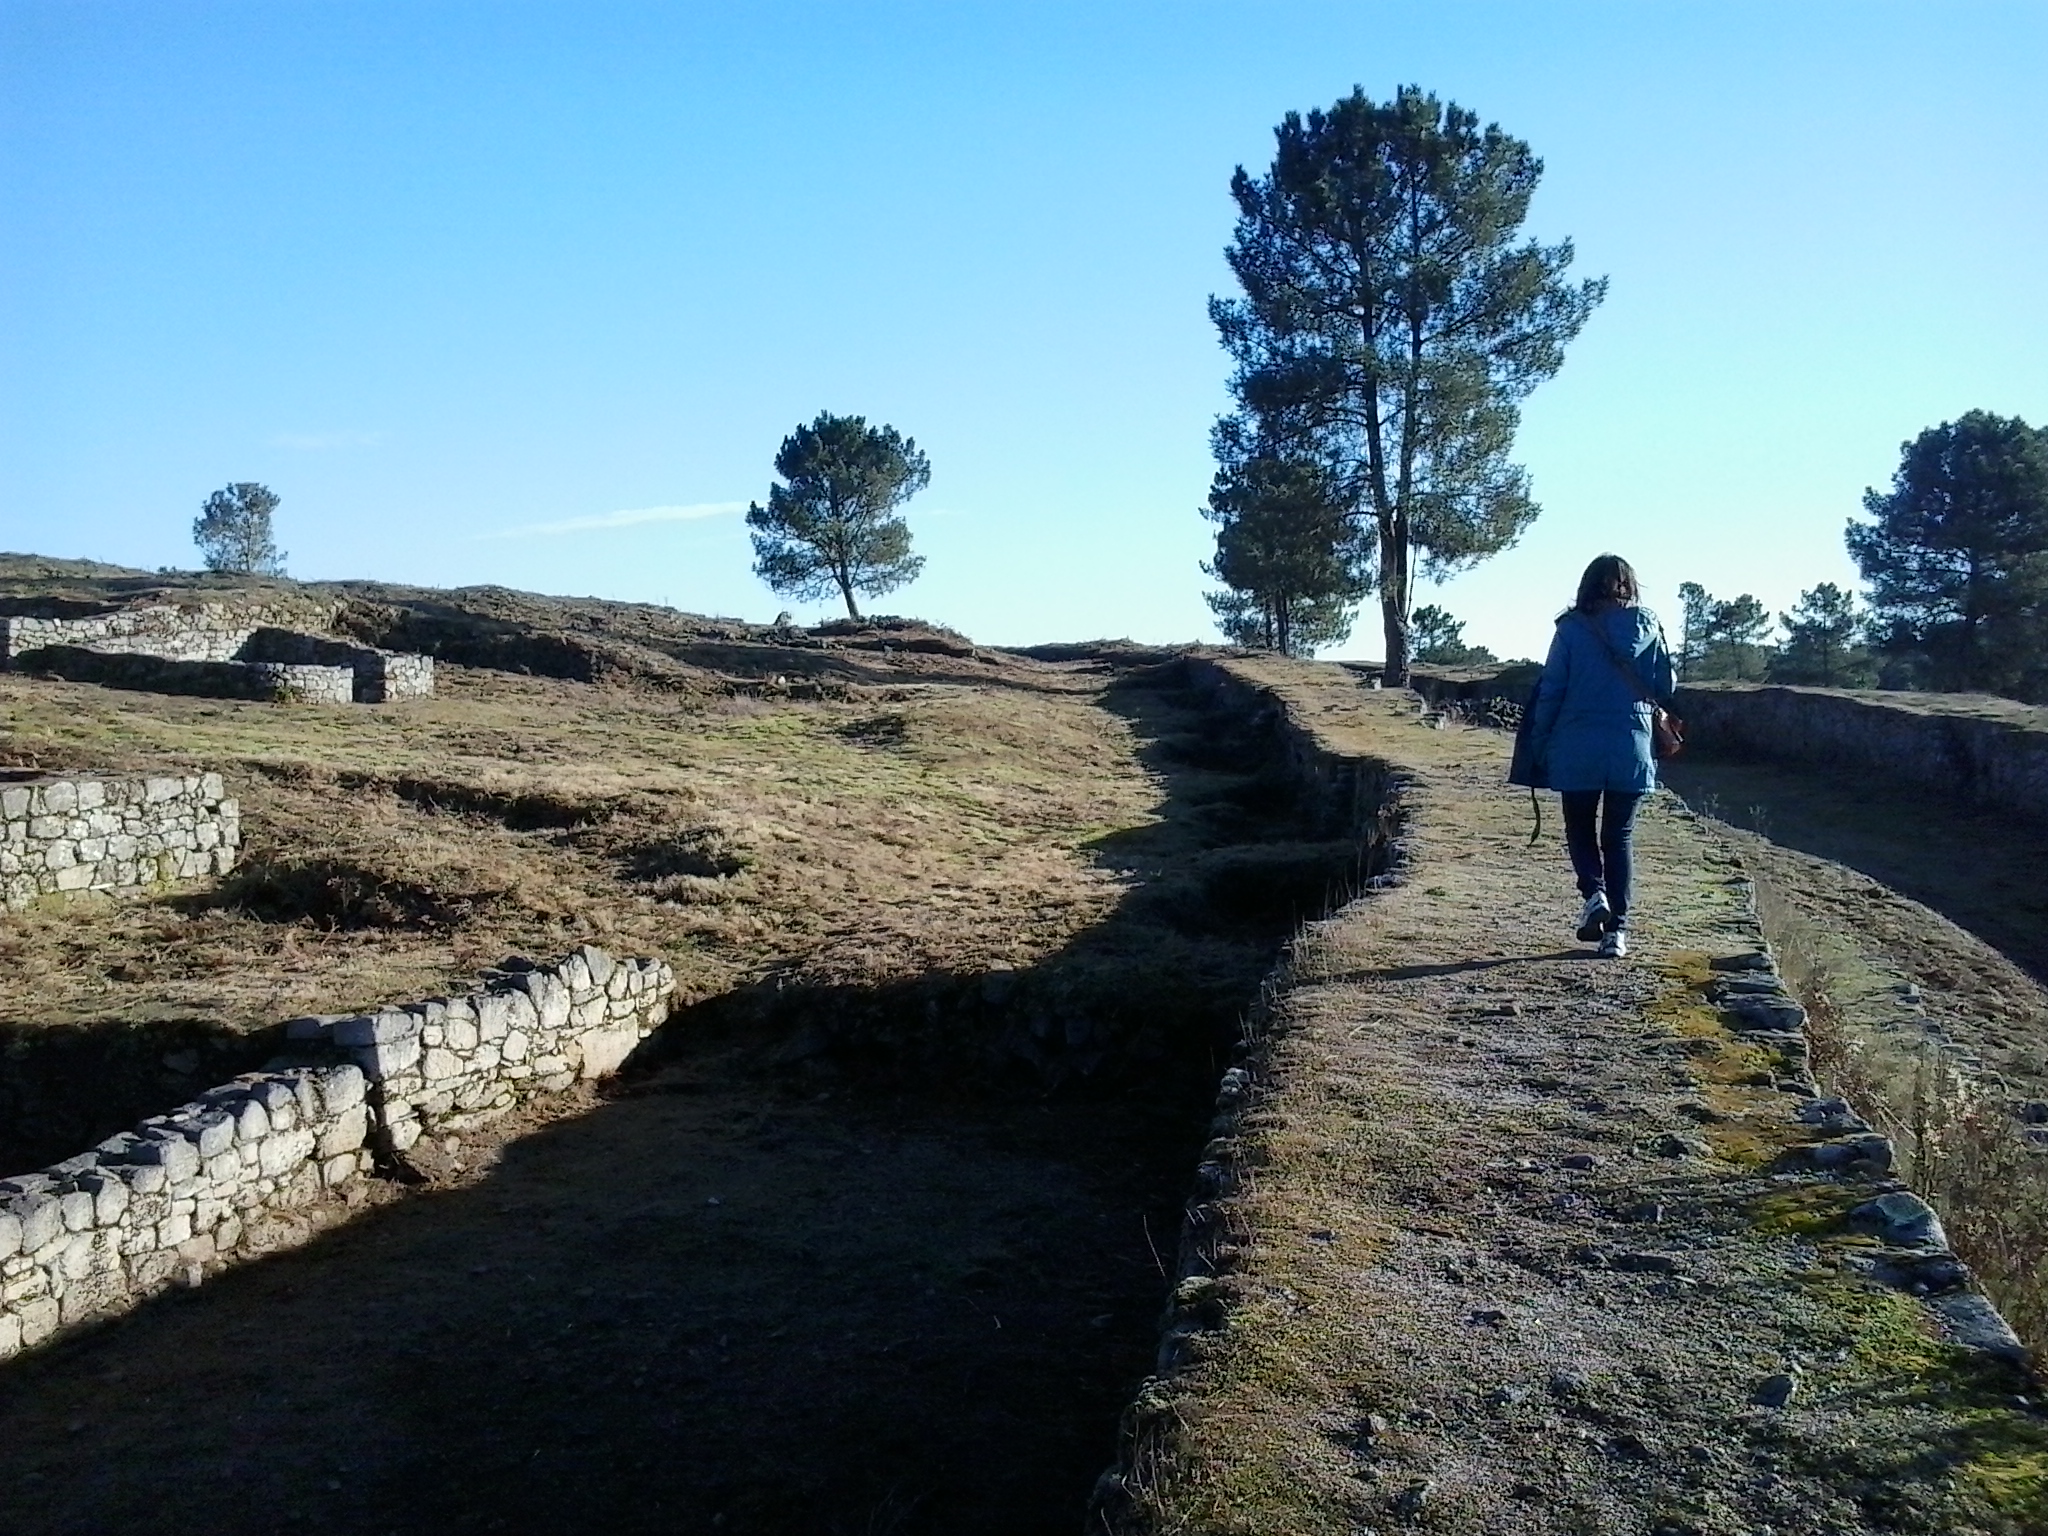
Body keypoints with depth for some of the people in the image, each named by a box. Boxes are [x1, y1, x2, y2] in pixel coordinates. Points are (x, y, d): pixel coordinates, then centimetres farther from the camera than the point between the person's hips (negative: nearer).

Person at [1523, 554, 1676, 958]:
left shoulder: (1572, 628, -4)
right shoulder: (1648, 627, 1)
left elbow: (1550, 690, -4)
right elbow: (1666, 688, 5)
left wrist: (1539, 743, 5)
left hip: (1577, 747, -1)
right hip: (1631, 748, 2)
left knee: (1580, 827, 16)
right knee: (1619, 835, 11)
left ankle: (1594, 892, -9)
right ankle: (1617, 930, 7)